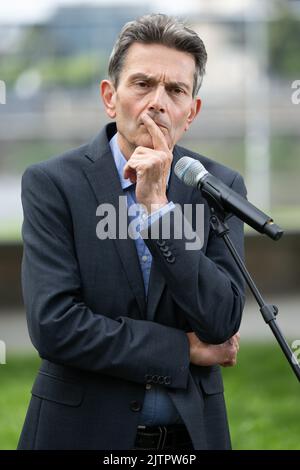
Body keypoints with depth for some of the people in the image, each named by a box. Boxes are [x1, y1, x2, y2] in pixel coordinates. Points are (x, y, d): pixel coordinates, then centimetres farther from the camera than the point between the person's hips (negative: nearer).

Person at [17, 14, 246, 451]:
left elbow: (223, 323, -12)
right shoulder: (51, 183, -9)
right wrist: (183, 350, -14)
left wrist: (158, 206, -19)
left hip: (193, 430, 3)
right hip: (82, 428, -3)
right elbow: (52, 324, -18)